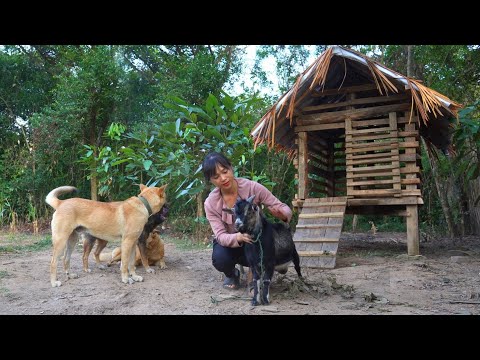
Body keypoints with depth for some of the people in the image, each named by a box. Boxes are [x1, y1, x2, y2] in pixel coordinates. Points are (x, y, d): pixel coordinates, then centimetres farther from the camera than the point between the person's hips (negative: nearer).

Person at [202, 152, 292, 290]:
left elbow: (284, 208, -19)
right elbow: (220, 236, -23)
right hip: (230, 242, 1)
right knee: (219, 259, -32)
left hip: (256, 238, 0)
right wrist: (238, 237, -46)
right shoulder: (211, 203, -18)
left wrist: (282, 214, -45)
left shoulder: (252, 187, -22)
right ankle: (231, 274, 8)